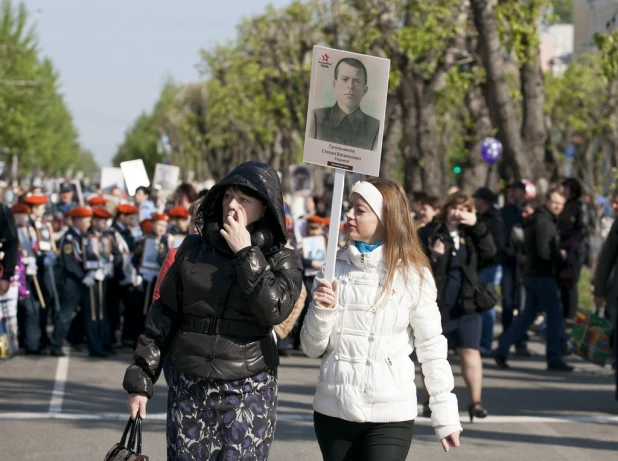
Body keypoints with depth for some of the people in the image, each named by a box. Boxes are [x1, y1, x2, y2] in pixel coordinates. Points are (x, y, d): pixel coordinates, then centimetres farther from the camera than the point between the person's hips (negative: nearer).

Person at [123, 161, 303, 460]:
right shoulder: (193, 250, 8)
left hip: (247, 395, -3)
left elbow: (274, 310, -17)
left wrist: (245, 252, -13)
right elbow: (163, 316, 10)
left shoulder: (282, 261, 2)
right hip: (187, 390, 3)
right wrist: (141, 379, 7)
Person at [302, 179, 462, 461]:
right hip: (333, 410, 4)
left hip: (390, 415, -4)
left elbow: (432, 349, -1)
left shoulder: (413, 275, -4)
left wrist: (445, 416, -2)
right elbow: (313, 349, 6)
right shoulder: (333, 269, 5)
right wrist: (322, 311, -12)